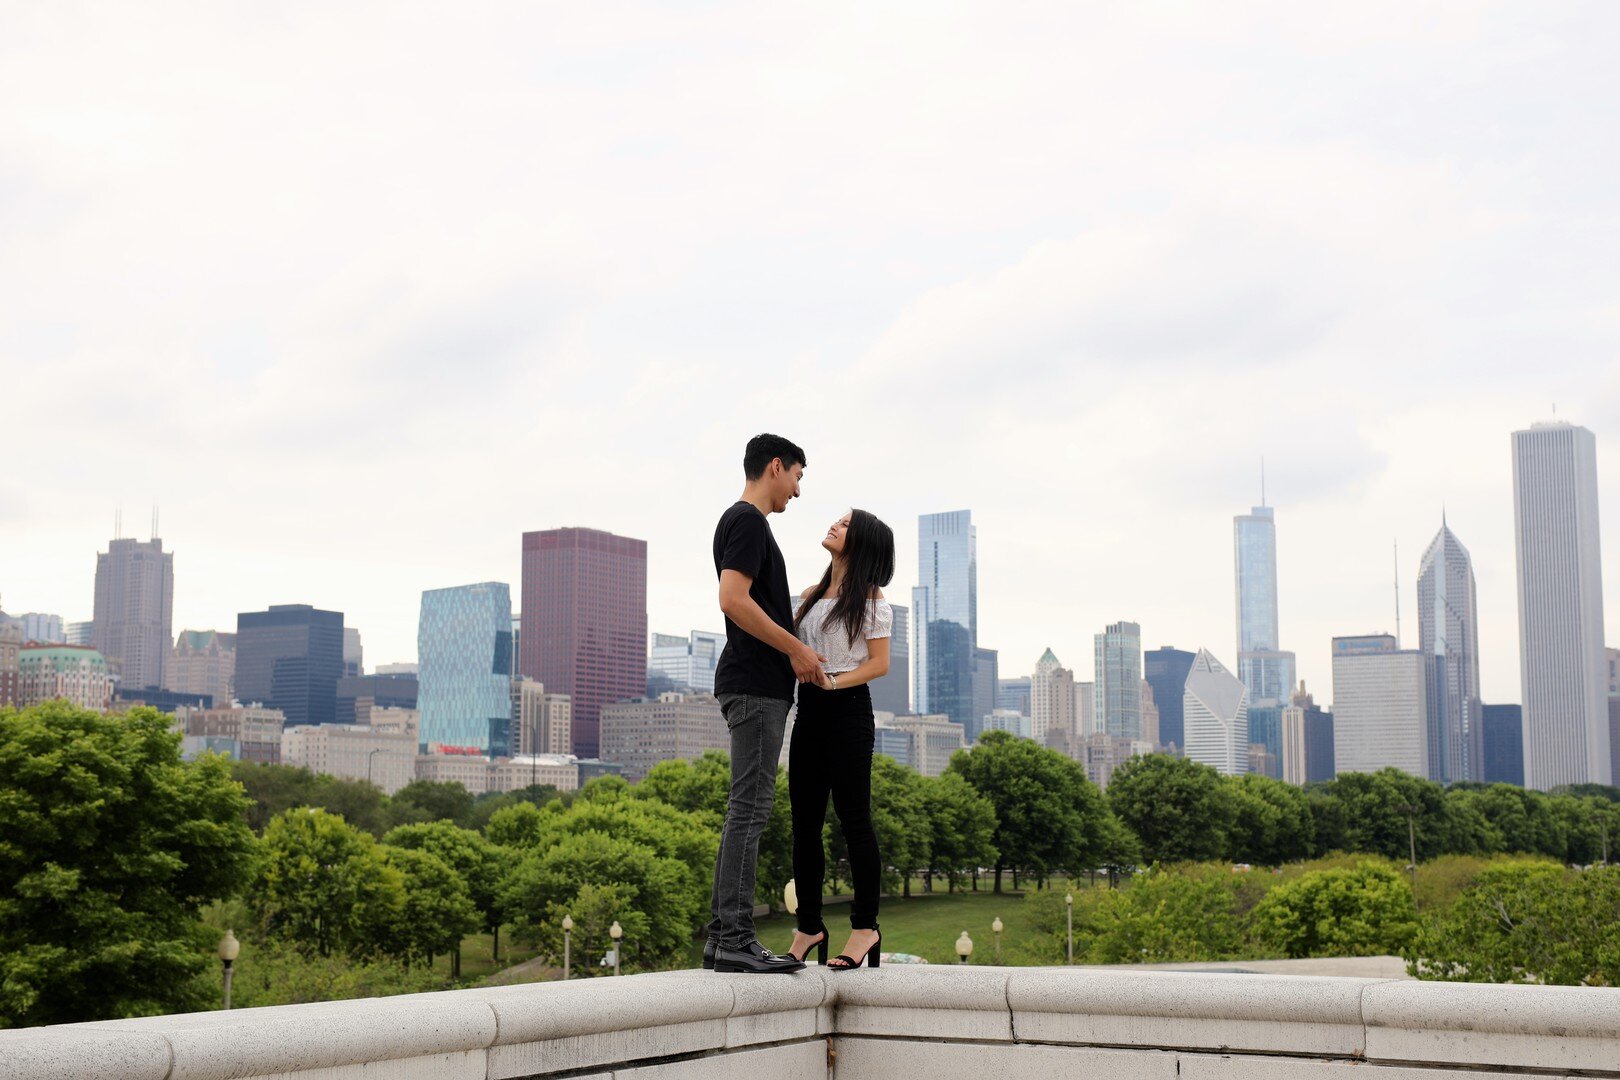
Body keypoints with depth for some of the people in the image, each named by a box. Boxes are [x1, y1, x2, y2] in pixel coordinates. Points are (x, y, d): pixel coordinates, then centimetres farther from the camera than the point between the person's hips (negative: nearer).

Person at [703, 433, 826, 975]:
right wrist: (796, 648, -15)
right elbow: (733, 600, -21)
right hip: (756, 685, -11)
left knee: (747, 809, 9)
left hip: (757, 686, 11)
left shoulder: (744, 521, 22)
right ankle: (736, 939, -10)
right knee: (750, 807, -11)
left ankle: (722, 938, 11)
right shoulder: (748, 521, -9)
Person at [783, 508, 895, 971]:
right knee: (804, 821, 6)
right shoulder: (812, 595, 17)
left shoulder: (871, 598, -2)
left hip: (848, 708, -7)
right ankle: (809, 927, 13)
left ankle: (865, 927, 1)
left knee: (853, 818, -5)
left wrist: (834, 682, -19)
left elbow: (879, 664, -8)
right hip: (809, 709, 7)